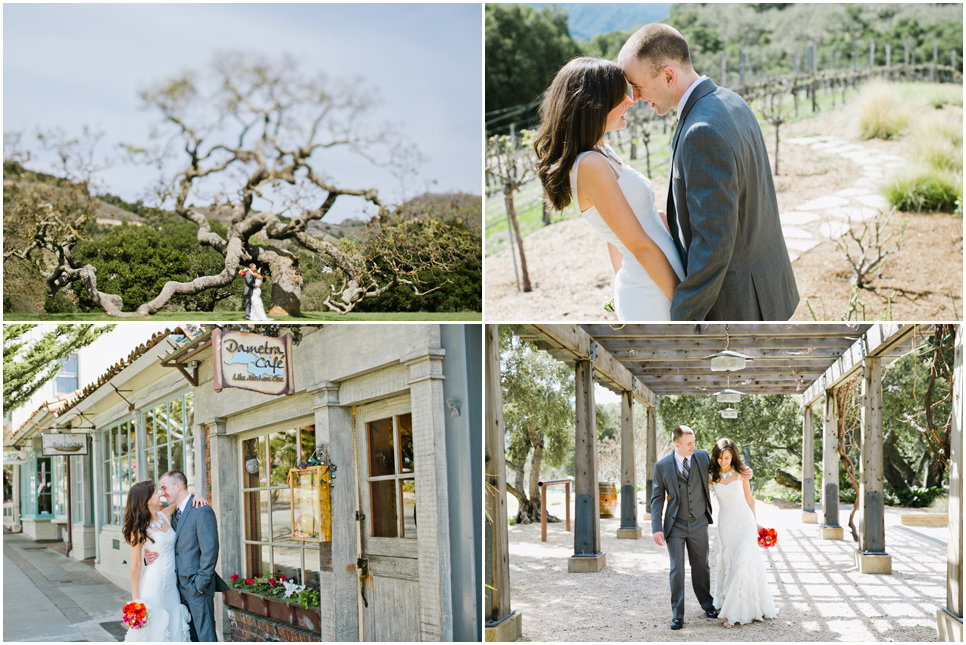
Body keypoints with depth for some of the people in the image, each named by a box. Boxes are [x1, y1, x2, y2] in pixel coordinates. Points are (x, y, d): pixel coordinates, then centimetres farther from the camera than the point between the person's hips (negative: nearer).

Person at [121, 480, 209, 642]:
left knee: (174, 630, 8)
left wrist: (195, 495, -2)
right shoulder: (139, 528, -10)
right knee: (153, 630, 0)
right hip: (154, 584, -6)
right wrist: (135, 599, -10)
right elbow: (136, 565, -10)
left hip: (172, 584, 6)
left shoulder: (165, 516, 5)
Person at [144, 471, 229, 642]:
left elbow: (210, 550, -18)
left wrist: (200, 583, -17)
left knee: (204, 635, -5)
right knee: (189, 635, 13)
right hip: (181, 586, 9)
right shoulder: (175, 513, 14)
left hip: (196, 585, -9)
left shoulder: (201, 511, -14)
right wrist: (155, 554, -4)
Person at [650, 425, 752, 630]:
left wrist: (743, 473, -2)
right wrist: (656, 528, -12)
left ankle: (707, 604, 34)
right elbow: (657, 498, -4)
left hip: (699, 523, 2)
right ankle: (677, 614, 8)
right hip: (675, 526, -2)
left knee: (701, 566, 14)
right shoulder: (662, 466, -8)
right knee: (677, 569, -2)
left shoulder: (703, 457, -2)